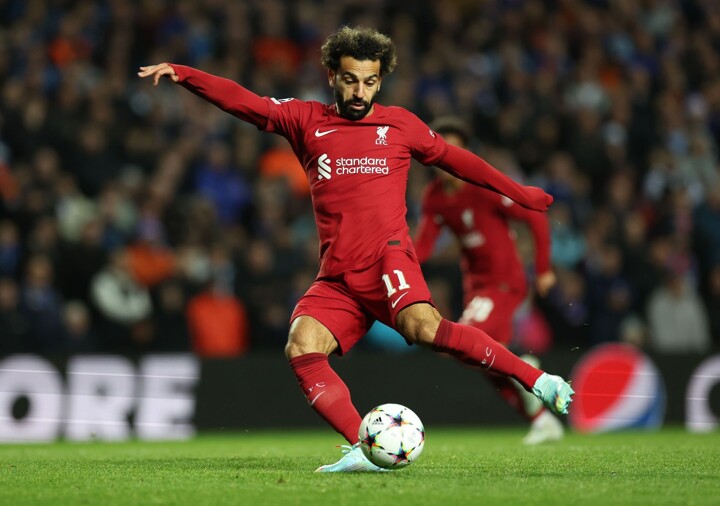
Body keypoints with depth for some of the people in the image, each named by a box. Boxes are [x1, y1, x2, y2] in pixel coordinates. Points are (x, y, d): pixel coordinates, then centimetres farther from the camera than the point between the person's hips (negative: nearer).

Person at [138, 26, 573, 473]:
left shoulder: (400, 124, 13)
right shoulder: (306, 121, 15)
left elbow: (456, 159, 25)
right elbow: (242, 101, 12)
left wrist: (520, 193, 31)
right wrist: (180, 74, 2)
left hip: (387, 256, -3)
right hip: (337, 279, 3)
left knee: (422, 326, -32)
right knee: (302, 348, -22)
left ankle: (537, 380, -27)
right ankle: (365, 451, -26)